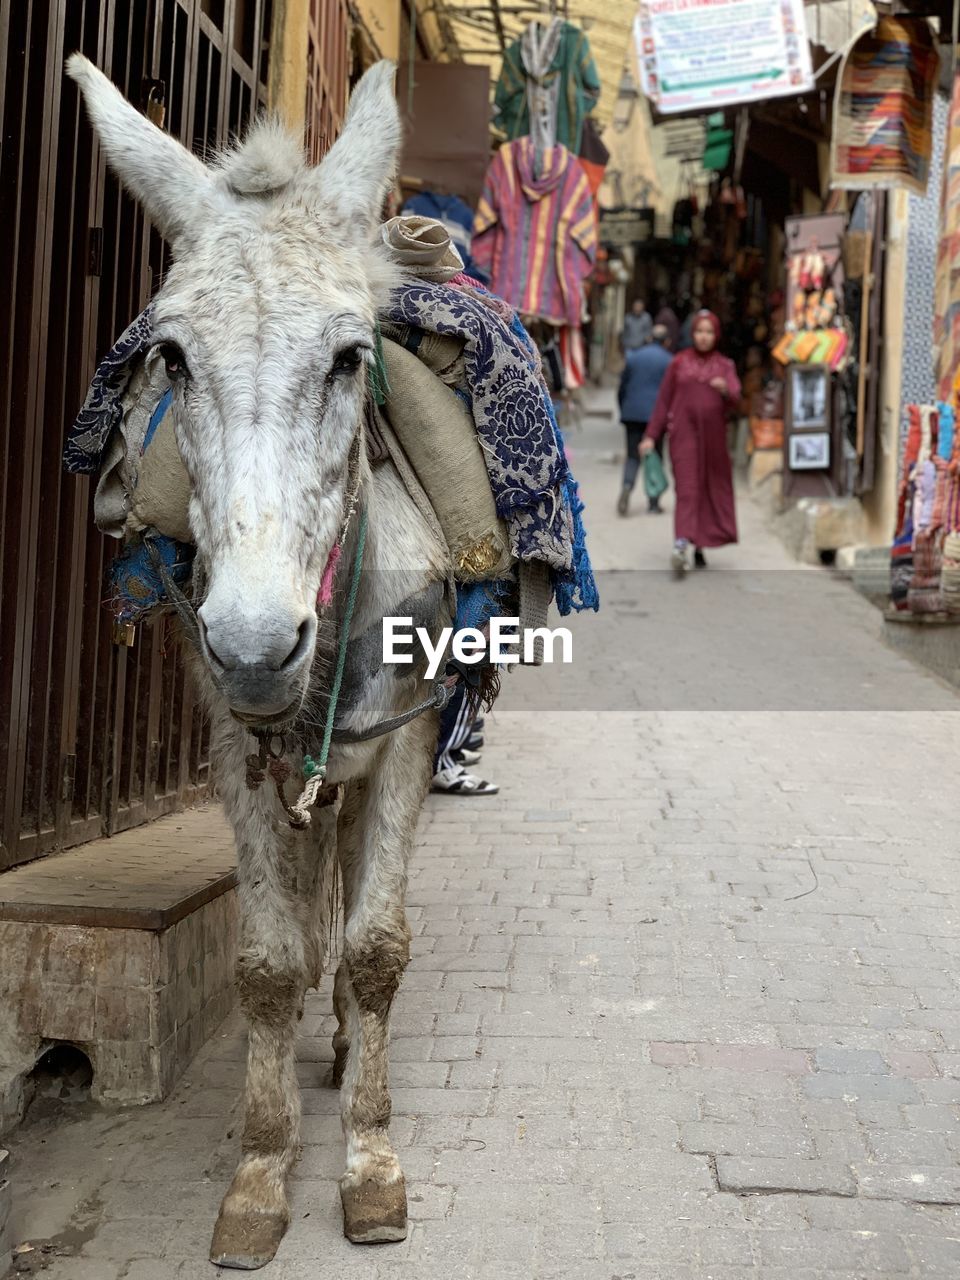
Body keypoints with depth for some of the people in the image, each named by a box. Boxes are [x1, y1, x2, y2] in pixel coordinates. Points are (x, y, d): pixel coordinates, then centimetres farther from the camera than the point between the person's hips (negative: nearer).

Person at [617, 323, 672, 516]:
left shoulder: (633, 356, 7)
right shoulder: (668, 360, -3)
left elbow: (622, 386, 9)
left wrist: (623, 411, 18)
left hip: (633, 413, 2)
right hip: (656, 414, -2)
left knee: (633, 455, 6)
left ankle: (627, 486, -21)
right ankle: (653, 501, 8)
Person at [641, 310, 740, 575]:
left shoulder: (725, 366, 8)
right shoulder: (679, 363, 7)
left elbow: (734, 398, -8)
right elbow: (663, 401, 8)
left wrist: (725, 389, -31)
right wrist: (651, 435, 3)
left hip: (712, 436, 2)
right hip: (684, 434, -2)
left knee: (713, 488, 5)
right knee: (687, 488, -13)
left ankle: (697, 545, 17)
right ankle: (684, 544, -26)